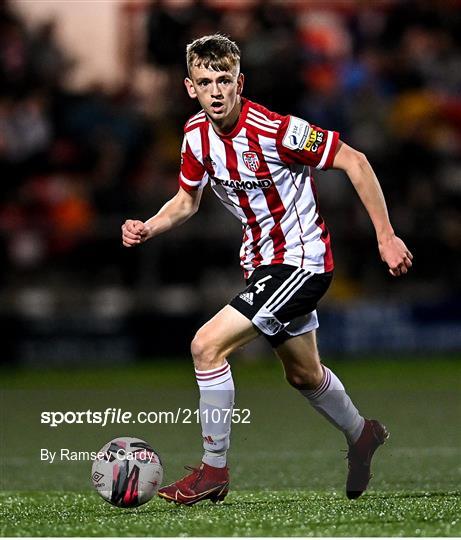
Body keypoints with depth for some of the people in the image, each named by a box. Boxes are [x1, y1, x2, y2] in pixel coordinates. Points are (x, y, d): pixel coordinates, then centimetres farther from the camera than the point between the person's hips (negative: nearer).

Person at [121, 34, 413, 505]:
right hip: (261, 263, 8)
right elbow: (187, 201, 11)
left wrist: (385, 236, -18)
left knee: (207, 346, -19)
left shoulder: (277, 130, -26)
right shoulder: (197, 135, -5)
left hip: (301, 262, -8)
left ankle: (213, 471, -7)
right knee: (303, 375, 25)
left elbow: (354, 162, -18)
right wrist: (146, 228, -8)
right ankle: (361, 435, 53)